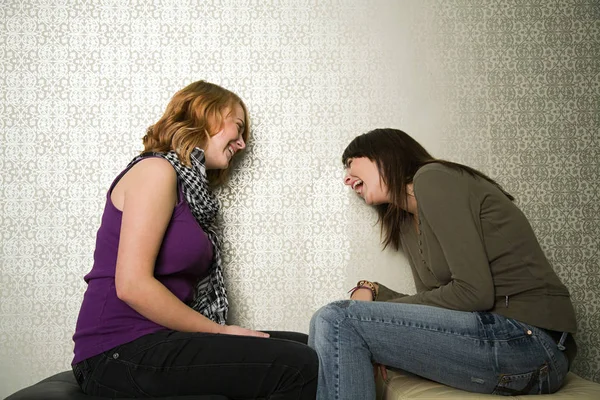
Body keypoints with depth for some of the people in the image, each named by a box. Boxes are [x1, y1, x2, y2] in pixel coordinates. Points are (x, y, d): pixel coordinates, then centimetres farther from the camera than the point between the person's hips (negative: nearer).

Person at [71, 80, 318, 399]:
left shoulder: (192, 189, 17)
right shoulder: (156, 170, -8)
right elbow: (132, 284, -18)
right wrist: (221, 332, -12)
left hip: (154, 343, 8)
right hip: (121, 353, -8)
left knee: (304, 348, 2)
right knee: (297, 366, -18)